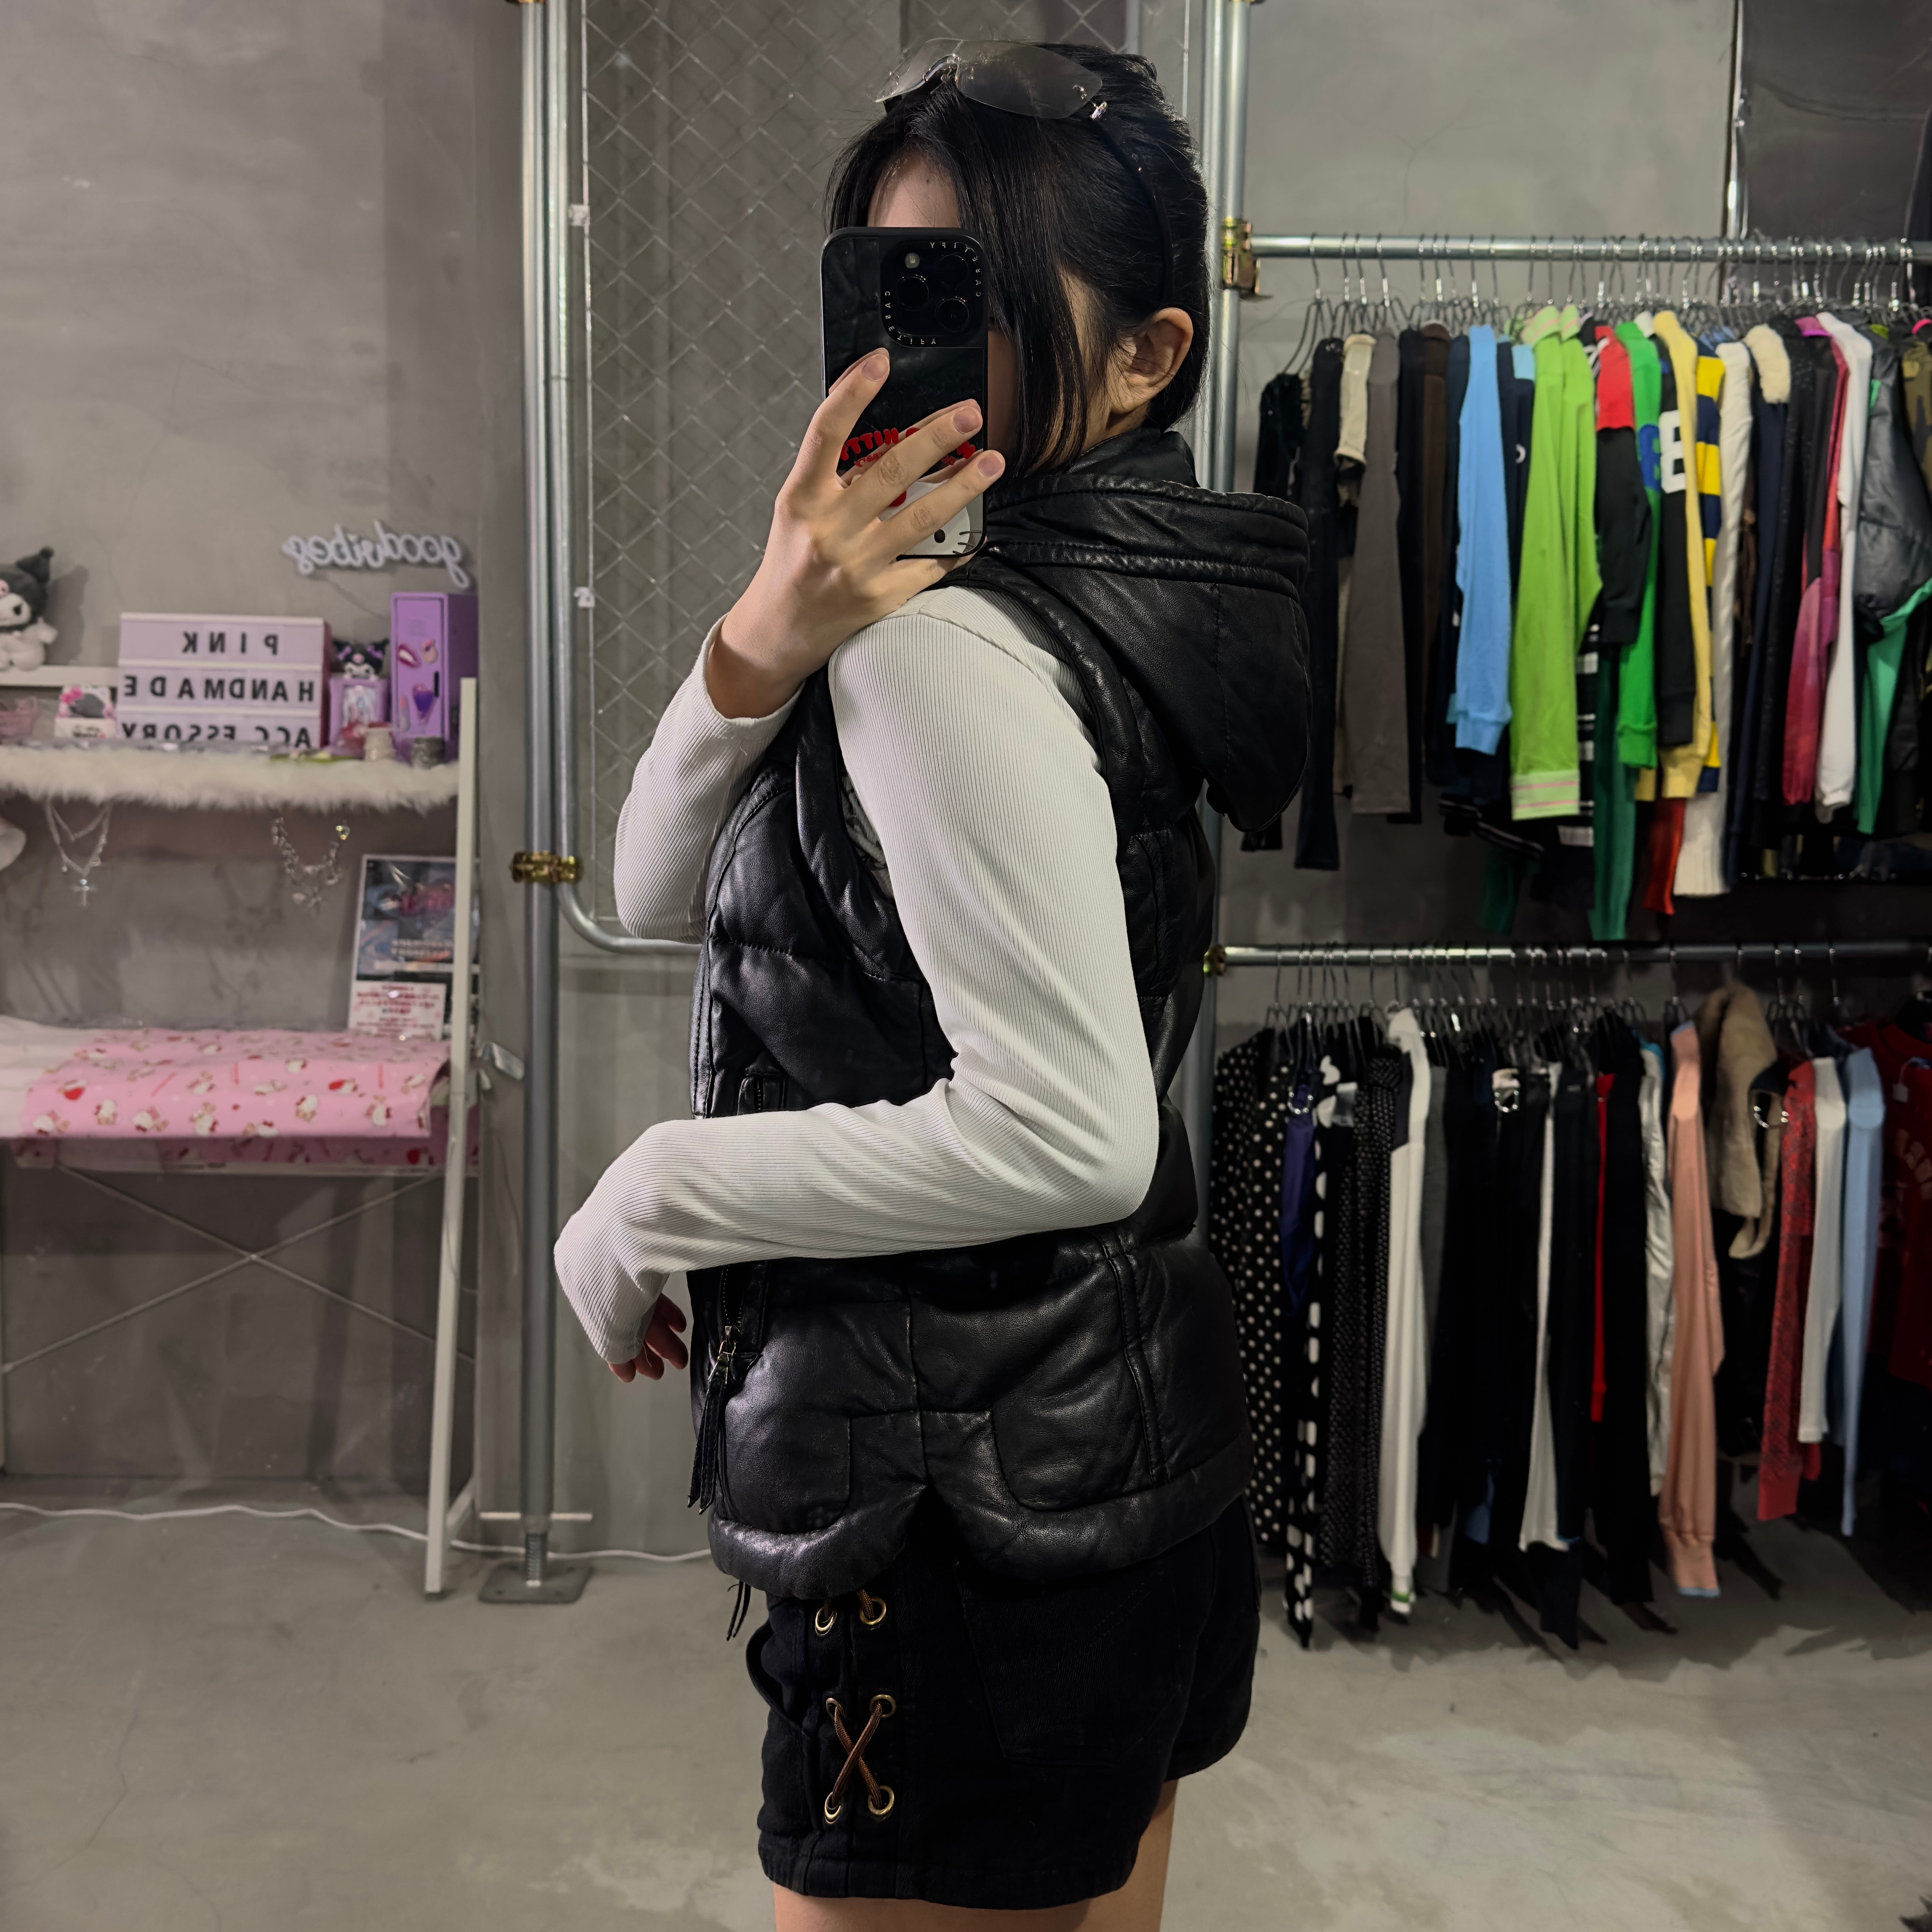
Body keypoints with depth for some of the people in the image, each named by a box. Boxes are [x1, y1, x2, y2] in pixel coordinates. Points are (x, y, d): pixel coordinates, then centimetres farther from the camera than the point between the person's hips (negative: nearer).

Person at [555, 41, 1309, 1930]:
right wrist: (761, 646, -15)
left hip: (975, 1507, -9)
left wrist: (651, 1201, -17)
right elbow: (662, 894, 5)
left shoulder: (949, 654, -22)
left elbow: (1067, 1134, -28)